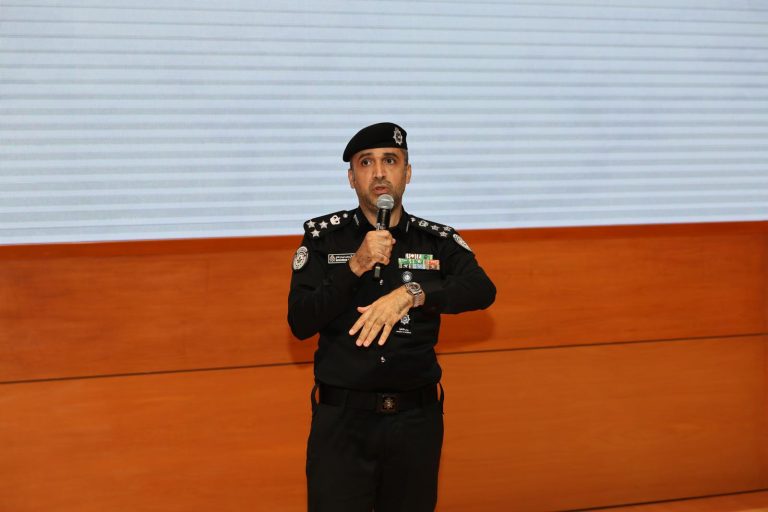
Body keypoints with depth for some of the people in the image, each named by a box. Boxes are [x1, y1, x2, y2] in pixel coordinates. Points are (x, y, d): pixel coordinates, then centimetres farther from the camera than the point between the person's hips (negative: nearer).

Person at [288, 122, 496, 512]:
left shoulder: (438, 241, 4)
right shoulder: (323, 237, 1)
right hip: (342, 419, -1)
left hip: (417, 420, 2)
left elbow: (483, 290, -14)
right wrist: (356, 266, -18)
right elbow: (300, 324, -7)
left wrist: (411, 293, -29)